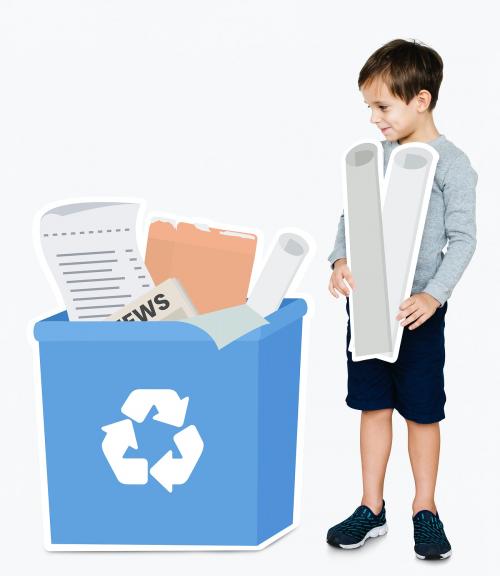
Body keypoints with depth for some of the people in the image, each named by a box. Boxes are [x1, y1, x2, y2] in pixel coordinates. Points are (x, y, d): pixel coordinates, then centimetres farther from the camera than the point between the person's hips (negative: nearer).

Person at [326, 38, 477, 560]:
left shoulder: (452, 164, -8)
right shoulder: (374, 155, 6)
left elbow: (462, 239, -10)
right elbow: (350, 216, 7)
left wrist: (433, 296, -21)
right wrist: (341, 260, -12)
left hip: (418, 308, -4)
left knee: (422, 411, 7)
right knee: (373, 404, 12)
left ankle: (425, 509, 25)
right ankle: (372, 508, 24)